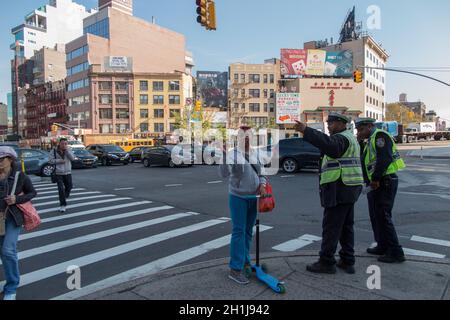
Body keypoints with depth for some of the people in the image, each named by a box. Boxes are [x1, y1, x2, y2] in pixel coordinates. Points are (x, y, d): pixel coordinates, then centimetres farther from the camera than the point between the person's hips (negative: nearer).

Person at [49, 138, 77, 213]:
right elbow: (51, 160, -6)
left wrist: (67, 150, -17)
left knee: (69, 187, 13)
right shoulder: (54, 151, -1)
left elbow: (73, 158, -10)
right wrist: (59, 160, -17)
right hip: (58, 173, -3)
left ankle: (65, 197, 44)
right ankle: (63, 205, -1)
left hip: (68, 172, 3)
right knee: (61, 189, -9)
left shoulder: (68, 151, 5)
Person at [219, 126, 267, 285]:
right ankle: (235, 269, -1)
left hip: (254, 198, 6)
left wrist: (262, 184, -4)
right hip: (238, 198, -5)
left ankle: (245, 261, 27)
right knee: (239, 231, -7)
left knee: (248, 232, 13)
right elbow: (224, 173, -22)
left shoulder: (255, 156, 9)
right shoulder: (232, 154, -8)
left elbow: (261, 174, 17)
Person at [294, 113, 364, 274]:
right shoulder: (350, 138, 21)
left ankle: (327, 262, 4)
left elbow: (329, 144, -35)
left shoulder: (342, 138, -13)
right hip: (349, 188, 10)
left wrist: (306, 131, -41)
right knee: (346, 226, 14)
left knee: (331, 227, -4)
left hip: (339, 189, -10)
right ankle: (348, 262, 21)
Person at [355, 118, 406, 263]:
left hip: (385, 182, -10)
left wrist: (375, 179, -21)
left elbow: (385, 159, -24)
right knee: (375, 215, 15)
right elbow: (364, 160, 16)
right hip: (377, 183, 10)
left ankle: (396, 252, -1)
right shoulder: (371, 140, 19)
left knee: (383, 216, -8)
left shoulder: (379, 135, -12)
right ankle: (383, 246, 26)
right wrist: (360, 142, 6)